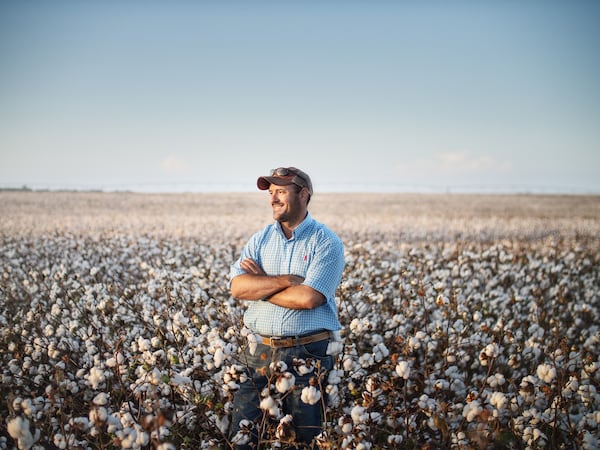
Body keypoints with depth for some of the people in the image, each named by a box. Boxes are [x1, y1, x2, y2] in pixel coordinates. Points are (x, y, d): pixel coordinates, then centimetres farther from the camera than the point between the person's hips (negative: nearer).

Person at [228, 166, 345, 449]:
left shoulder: (326, 243, -6)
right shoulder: (259, 240, 8)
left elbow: (308, 298, -19)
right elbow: (237, 288, -5)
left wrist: (260, 283, -8)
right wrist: (288, 280, -13)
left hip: (308, 354, -4)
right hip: (260, 350, 4)